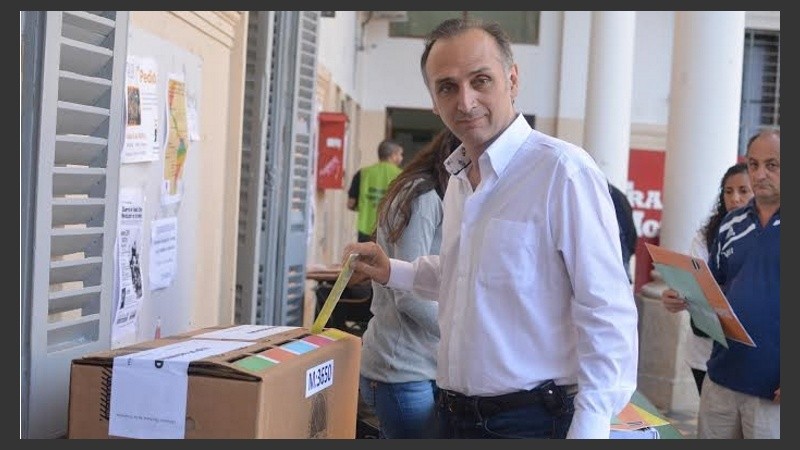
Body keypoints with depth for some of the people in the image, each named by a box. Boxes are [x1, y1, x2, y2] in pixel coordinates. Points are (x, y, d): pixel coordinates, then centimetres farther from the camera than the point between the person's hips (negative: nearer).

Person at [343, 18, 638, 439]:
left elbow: (607, 315, -20)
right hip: (454, 416, 8)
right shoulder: (458, 177, 9)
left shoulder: (562, 170, -19)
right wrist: (393, 273, 16)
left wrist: (587, 430, -23)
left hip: (529, 419, -8)